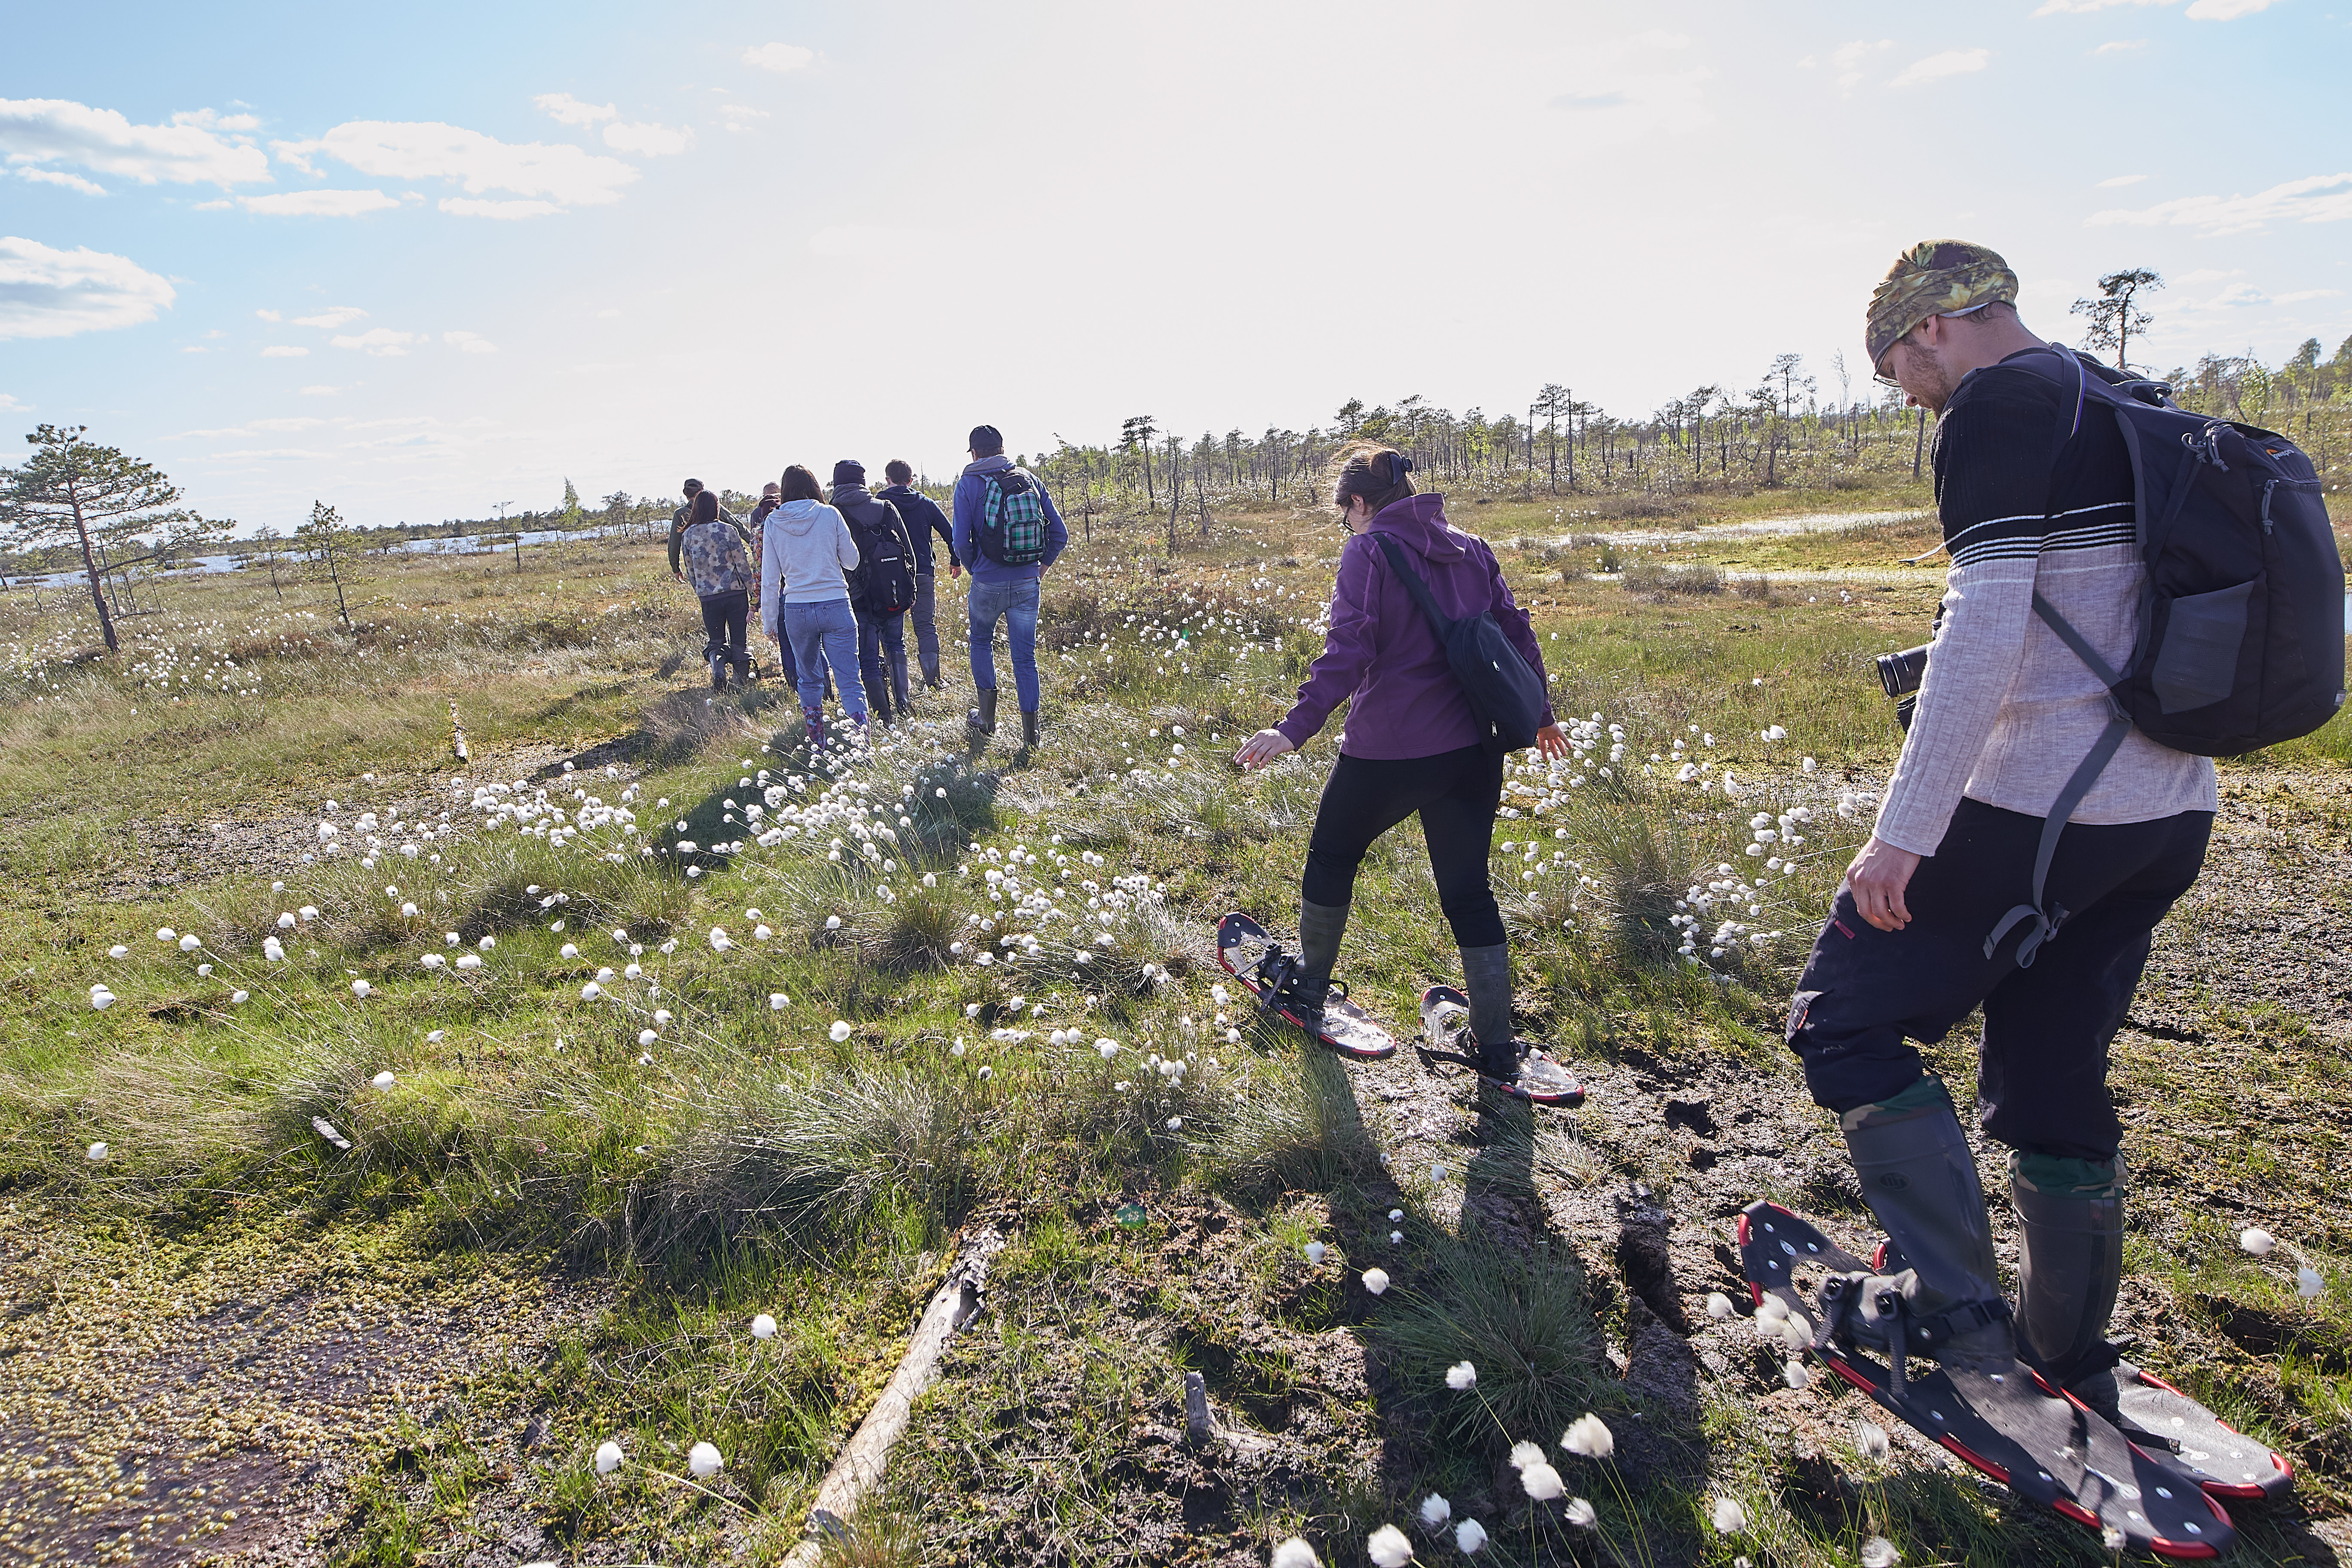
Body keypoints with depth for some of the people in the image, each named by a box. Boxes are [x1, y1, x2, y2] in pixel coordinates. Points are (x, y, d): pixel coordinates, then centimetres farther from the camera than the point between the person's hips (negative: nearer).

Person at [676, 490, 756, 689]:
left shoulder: (688, 536, 1)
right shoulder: (728, 529, -8)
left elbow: (690, 570, 9)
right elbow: (742, 563, -7)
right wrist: (753, 591, 2)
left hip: (708, 597, 2)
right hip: (736, 592, -2)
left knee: (715, 642, 13)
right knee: (738, 640, 11)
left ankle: (718, 671, -13)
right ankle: (743, 678, 17)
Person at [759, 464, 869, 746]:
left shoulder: (773, 522, 2)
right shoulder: (830, 515, -2)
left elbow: (769, 579, 5)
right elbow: (852, 561, 5)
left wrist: (769, 621, 12)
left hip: (796, 610, 2)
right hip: (836, 605, -2)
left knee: (809, 679, 17)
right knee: (849, 680, -1)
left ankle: (817, 743, 22)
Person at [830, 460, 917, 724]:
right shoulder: (887, 508, 2)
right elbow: (909, 552, 5)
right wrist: (909, 587, 14)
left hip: (862, 600, -3)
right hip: (896, 596, 3)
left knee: (869, 658, 7)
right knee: (895, 644, 24)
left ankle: (884, 716, 6)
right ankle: (902, 702, 22)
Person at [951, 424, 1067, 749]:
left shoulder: (968, 484, -5)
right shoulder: (1029, 479, 4)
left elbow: (960, 542, -10)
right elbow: (1060, 535, 2)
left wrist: (975, 571, 7)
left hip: (988, 584, -2)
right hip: (1028, 584, 2)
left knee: (982, 642, 23)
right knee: (1025, 656, 9)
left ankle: (987, 717, 22)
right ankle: (1030, 731, 8)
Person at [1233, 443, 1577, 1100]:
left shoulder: (1369, 552, -7)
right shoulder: (1471, 548, 11)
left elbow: (1348, 650, -20)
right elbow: (1517, 633, 15)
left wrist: (1297, 728, -22)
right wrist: (1539, 714, 26)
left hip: (1389, 751, -6)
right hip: (1473, 750, 6)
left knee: (1331, 857, 18)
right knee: (1469, 891, 12)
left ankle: (1308, 989, 35)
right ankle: (1498, 1051, 16)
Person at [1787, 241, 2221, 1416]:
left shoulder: (2000, 405, -10)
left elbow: (1987, 626, -22)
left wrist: (1903, 829, -23)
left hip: (2040, 808, -9)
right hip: (2169, 813, 9)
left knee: (1843, 1022, 2)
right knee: (2054, 1079, 18)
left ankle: (1955, 1308, 4)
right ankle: (2072, 1368, 30)